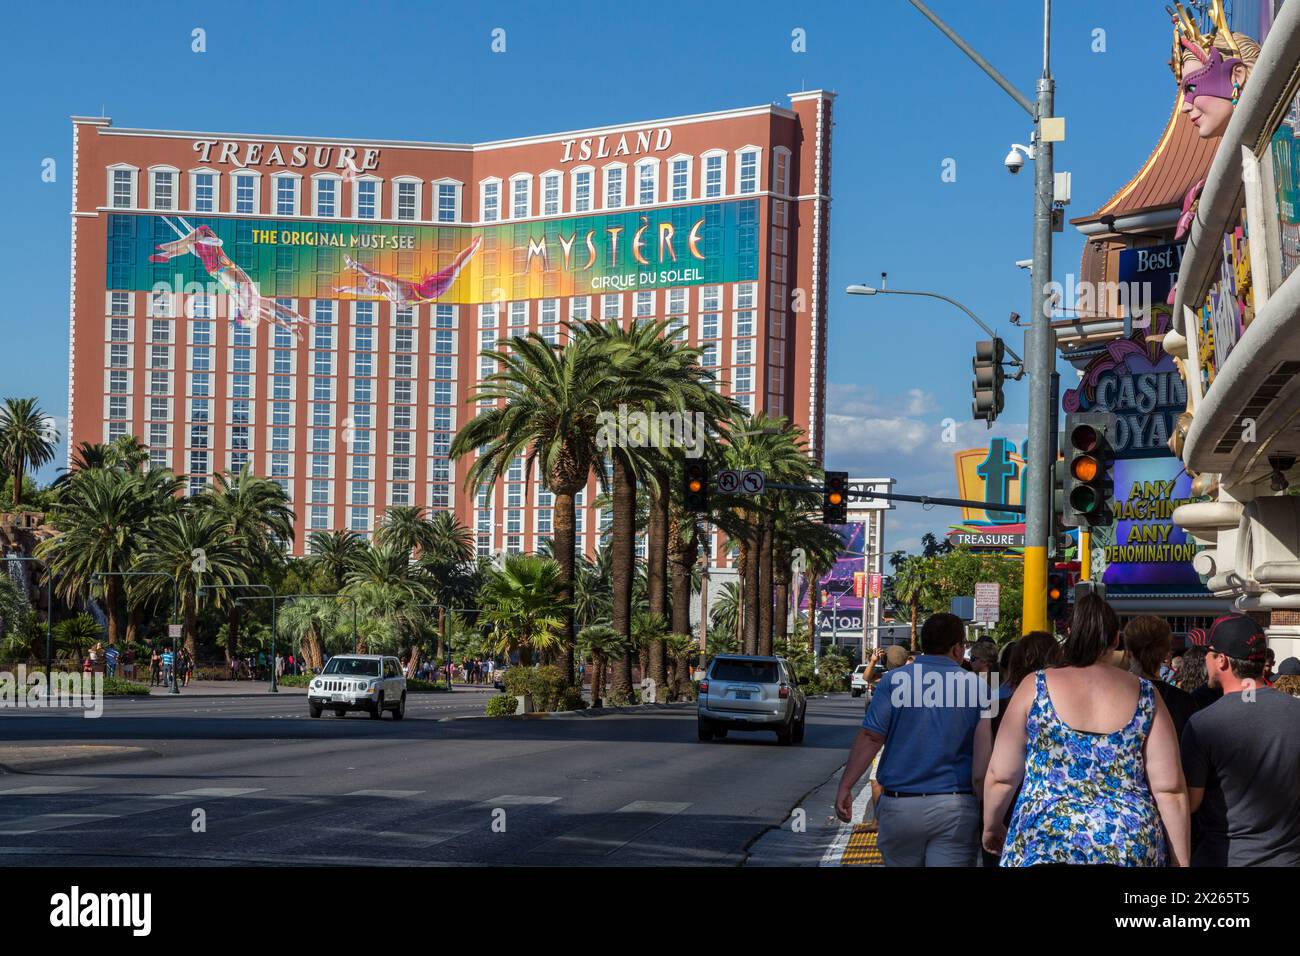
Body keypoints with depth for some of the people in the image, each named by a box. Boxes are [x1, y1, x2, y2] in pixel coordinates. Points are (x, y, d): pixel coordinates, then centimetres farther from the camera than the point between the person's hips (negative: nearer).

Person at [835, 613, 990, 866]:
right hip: (956, 807, -1)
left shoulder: (895, 679, 0)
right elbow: (986, 742, -10)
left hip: (901, 805, 1)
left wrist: (845, 787, -4)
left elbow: (870, 737, -6)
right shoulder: (977, 686, 1)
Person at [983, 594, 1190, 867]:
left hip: (1045, 841, -2)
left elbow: (1001, 776, 5)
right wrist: (1182, 862, 8)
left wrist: (992, 827, 22)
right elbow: (1170, 788, 2)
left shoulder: (1035, 687, 1)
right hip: (1133, 848, 2)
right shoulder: (1145, 695, 5)